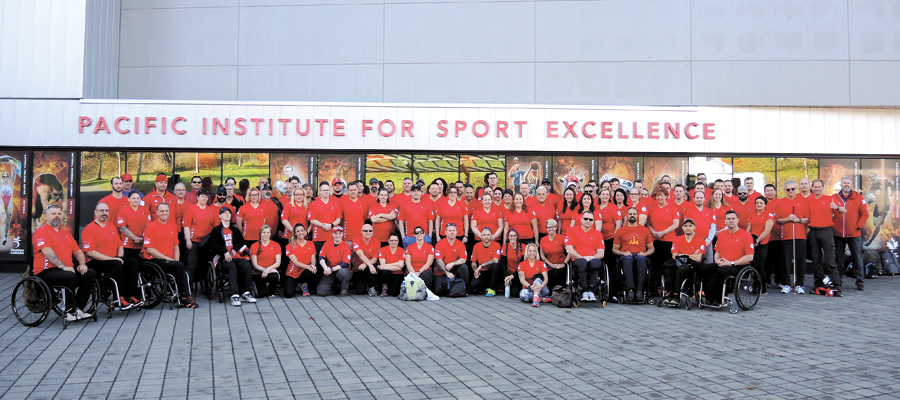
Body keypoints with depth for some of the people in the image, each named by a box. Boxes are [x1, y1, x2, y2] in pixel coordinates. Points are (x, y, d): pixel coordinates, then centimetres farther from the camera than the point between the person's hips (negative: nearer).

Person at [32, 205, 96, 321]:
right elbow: (47, 251, -16)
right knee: (70, 276, -36)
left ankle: (78, 308, -13)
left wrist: (82, 264, -1)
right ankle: (70, 312, -23)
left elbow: (77, 251, 21)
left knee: (90, 274, -16)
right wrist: (63, 267, -25)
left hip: (68, 269, 7)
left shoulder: (65, 232, 24)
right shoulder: (41, 231, -1)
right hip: (46, 272, -7)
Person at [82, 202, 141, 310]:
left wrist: (119, 257, -1)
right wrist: (112, 259, -19)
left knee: (132, 262, -16)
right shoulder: (89, 229, -6)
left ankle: (132, 295, -20)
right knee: (116, 265, -33)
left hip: (113, 260, 7)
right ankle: (121, 298, -29)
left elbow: (120, 246, 23)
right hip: (95, 263, -7)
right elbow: (90, 252, -15)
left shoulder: (112, 227, 19)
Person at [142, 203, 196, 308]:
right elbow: (149, 249, -10)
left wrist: (176, 259, 3)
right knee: (180, 266, -29)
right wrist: (166, 258, -15)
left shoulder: (172, 226, 16)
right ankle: (184, 297, -19)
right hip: (155, 260, -6)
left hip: (169, 260, 6)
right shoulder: (151, 227, -4)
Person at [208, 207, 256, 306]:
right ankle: (233, 295, -41)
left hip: (236, 256, 4)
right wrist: (224, 251, -12)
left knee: (247, 266, -28)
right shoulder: (216, 230, 13)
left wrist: (235, 249, 0)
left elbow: (241, 242, 22)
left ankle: (245, 293, -21)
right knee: (232, 267, -37)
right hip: (224, 257, -4)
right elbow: (213, 244, 3)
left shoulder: (235, 229, 26)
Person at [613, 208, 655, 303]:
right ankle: (630, 290, -43)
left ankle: (639, 290, -39)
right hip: (626, 255, 0)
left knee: (641, 259, -38)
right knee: (627, 259, -39)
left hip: (640, 255, 0)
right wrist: (623, 253, -5)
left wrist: (644, 253, -4)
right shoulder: (621, 231, 14)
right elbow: (614, 249, 15)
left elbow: (651, 249, 18)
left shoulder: (645, 230, 17)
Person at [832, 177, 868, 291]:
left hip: (854, 234, -1)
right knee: (838, 259, 8)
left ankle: (861, 283, 10)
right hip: (838, 234, 1)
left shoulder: (858, 198, 2)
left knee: (857, 259, 3)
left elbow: (865, 213, 1)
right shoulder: (834, 198, 5)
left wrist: (859, 226, -6)